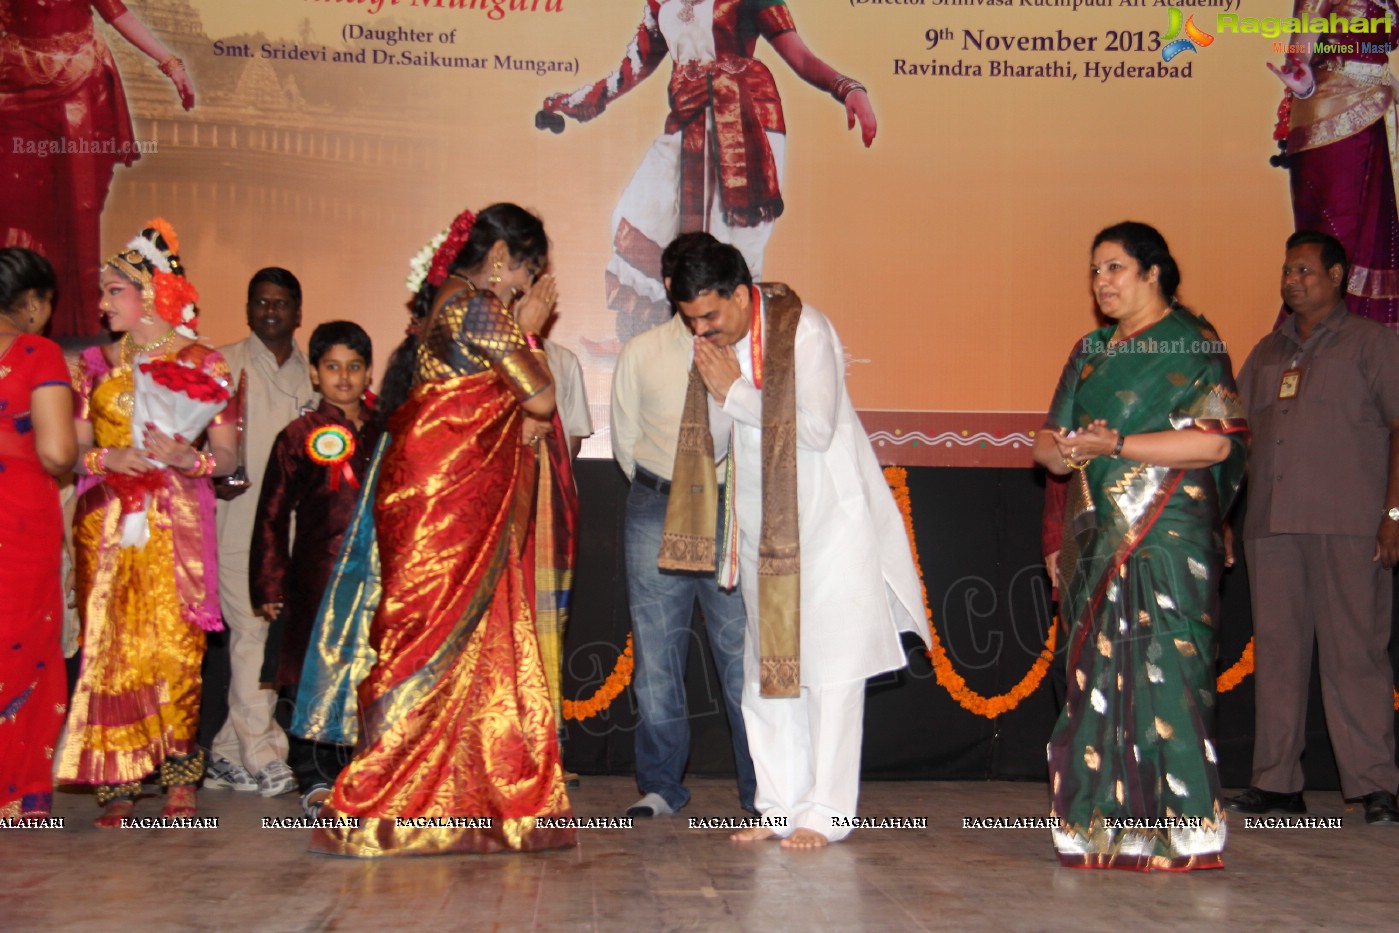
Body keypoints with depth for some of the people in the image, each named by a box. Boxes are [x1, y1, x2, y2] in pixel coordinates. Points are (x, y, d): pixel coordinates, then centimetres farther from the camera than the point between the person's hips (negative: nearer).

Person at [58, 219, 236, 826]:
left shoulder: (202, 364, 5)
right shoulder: (97, 364, 14)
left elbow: (227, 457, 2)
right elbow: (71, 451, 10)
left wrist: (185, 457, -18)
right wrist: (106, 458, -10)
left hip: (176, 523, -2)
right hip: (106, 521, 3)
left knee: (173, 644, -8)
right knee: (109, 643, -5)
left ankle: (179, 778, 1)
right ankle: (118, 782, -1)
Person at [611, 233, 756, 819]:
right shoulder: (640, 353, 10)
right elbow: (625, 441, 16)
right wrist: (663, 492, 11)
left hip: (732, 513, -2)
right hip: (657, 514, 2)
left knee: (743, 654, -4)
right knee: (656, 654, 5)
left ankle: (761, 790, 4)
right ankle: (660, 786, 15)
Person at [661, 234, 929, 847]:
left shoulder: (803, 331, -14)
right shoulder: (716, 344, 7)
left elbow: (817, 428, -21)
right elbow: (715, 444, 10)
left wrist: (737, 391, -18)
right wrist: (719, 394, -9)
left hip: (830, 525, -7)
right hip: (764, 531, 7)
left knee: (829, 669, -5)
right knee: (765, 670, 6)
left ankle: (825, 813, -1)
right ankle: (781, 804, 13)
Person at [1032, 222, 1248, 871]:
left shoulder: (1194, 344, -1)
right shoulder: (1089, 353, 19)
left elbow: (1215, 442, -13)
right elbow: (1048, 443, 17)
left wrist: (1116, 444, -17)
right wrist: (1065, 450, -7)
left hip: (1167, 542, -6)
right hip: (1098, 540, 7)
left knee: (1163, 673, -10)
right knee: (1096, 679, 3)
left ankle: (1183, 833, -4)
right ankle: (1107, 830, 9)